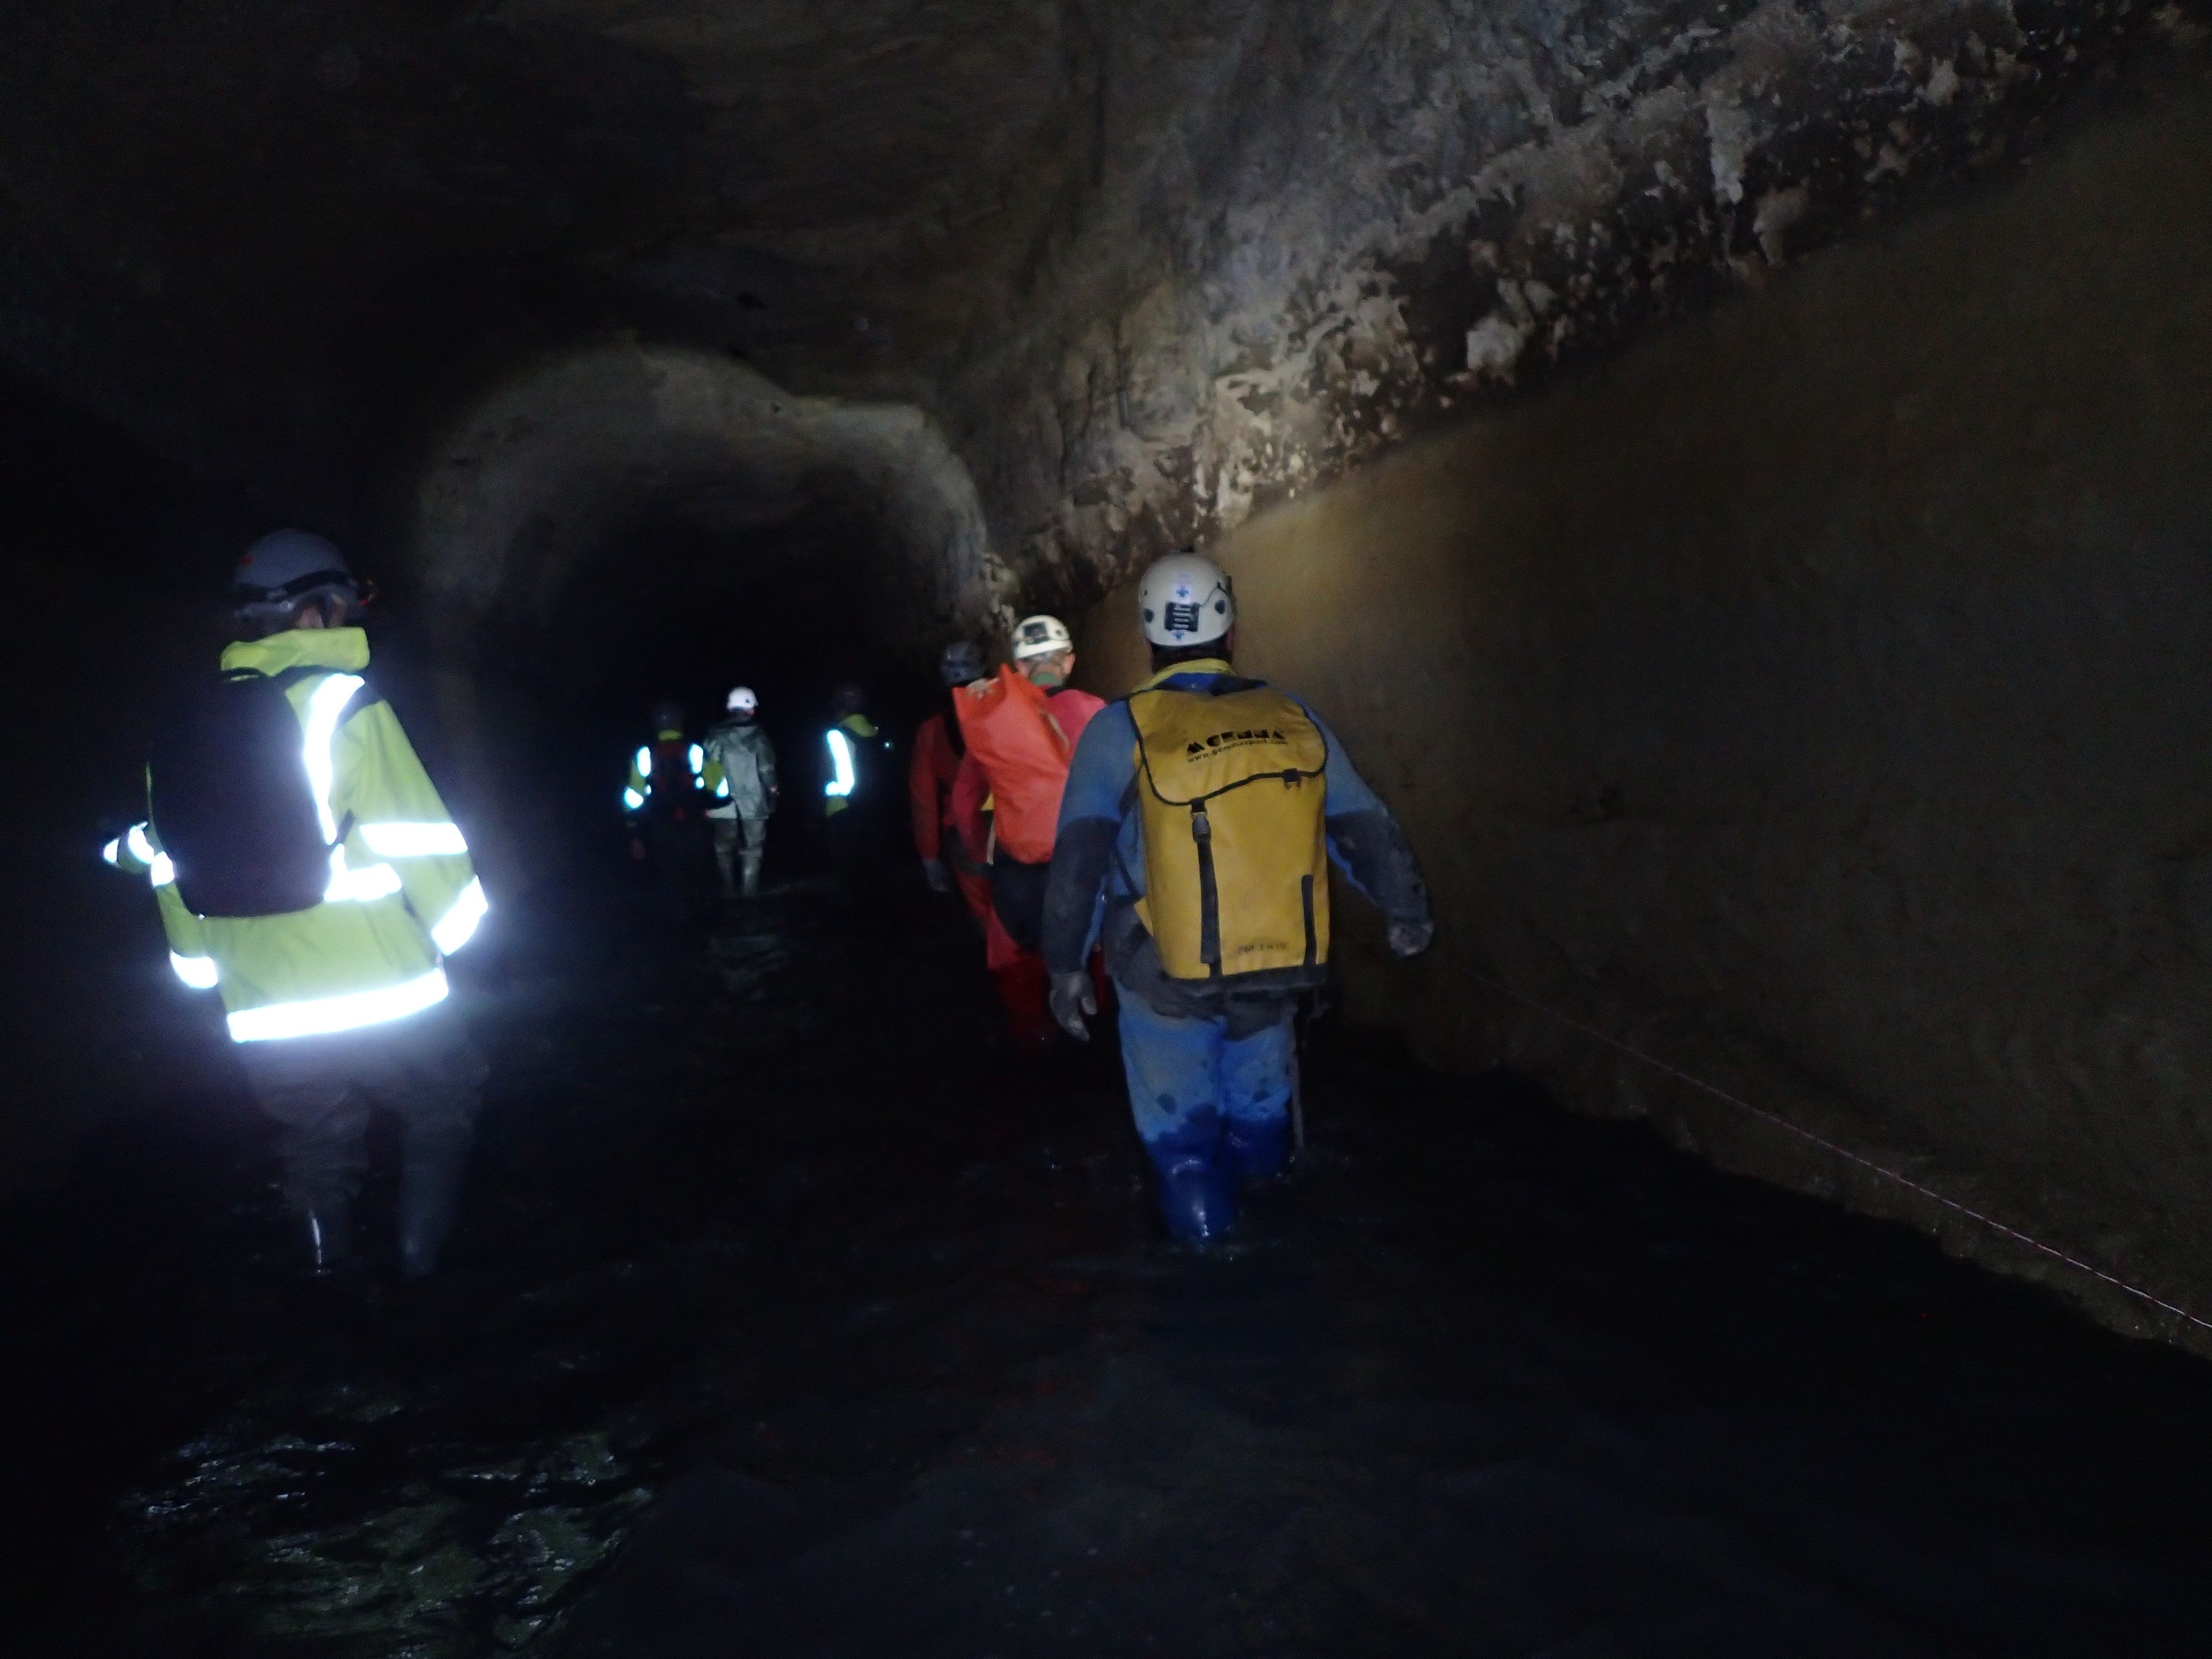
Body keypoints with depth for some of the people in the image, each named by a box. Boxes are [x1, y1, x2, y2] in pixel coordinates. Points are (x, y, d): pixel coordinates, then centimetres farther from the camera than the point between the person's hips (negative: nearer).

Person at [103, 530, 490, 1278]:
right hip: (380, 1002, -5)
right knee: (443, 1106, 16)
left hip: (266, 1022, 5)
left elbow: (170, 869, 12)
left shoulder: (178, 730, 9)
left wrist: (204, 965, 22)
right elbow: (420, 836, -12)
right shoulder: (342, 706, -12)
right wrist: (456, 924, 2)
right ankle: (425, 1252, 16)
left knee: (316, 1147, 21)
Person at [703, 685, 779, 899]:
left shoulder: (716, 736, -3)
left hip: (723, 803, 1)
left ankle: (729, 892, 13)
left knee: (724, 849, 13)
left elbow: (708, 769, -3)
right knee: (754, 849, 10)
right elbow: (767, 771, -7)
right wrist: (772, 795, 5)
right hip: (754, 802, -1)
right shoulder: (758, 736, -7)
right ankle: (751, 892, 7)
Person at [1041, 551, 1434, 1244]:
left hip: (1167, 980, -3)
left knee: (1184, 1137, 14)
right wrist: (1409, 914, 17)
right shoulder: (1294, 718, -2)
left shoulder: (1120, 729, -9)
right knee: (1260, 1121, 23)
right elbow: (1369, 832, 3)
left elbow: (1079, 859, -14)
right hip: (1276, 973, 3)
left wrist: (1066, 966, -5)